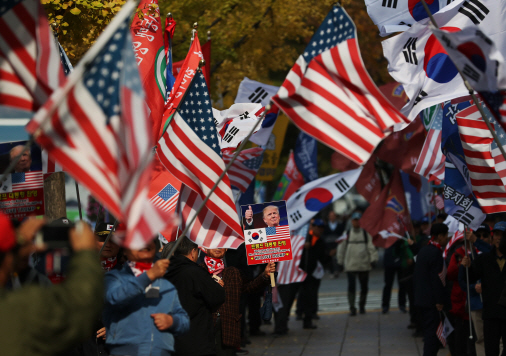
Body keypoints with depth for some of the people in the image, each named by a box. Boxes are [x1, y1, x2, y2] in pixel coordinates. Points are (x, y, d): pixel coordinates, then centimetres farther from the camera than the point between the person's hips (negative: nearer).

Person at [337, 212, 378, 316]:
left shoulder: (366, 234, 6)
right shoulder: (347, 234, 6)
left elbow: (371, 247, 3)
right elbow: (341, 248, 12)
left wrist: (373, 259, -7)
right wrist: (341, 261, 13)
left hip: (364, 265, 1)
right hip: (350, 265, -1)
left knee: (364, 287, 8)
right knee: (351, 286, -9)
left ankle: (362, 306, 25)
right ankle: (352, 308, -8)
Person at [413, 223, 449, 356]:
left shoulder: (423, 251, 13)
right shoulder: (436, 253, -17)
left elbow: (416, 276, 18)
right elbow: (437, 279, -20)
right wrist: (440, 301, -17)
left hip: (421, 299, 10)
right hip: (432, 300, -10)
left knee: (429, 331, 16)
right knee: (433, 332, -7)